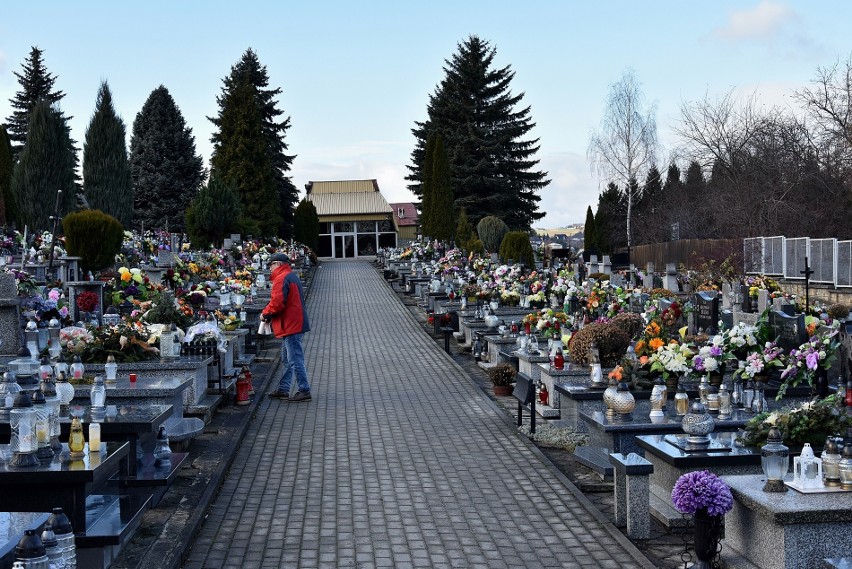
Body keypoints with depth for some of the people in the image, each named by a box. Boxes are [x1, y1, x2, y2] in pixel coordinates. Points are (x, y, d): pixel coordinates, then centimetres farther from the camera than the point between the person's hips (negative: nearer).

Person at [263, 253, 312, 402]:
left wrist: (265, 313, -6)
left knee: (295, 360, -7)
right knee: (288, 360, 16)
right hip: (295, 324, 11)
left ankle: (304, 391, -5)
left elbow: (277, 303, -24)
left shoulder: (281, 279, -15)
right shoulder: (292, 276, 19)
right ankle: (283, 389, 22)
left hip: (291, 326, -11)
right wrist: (269, 314, 12)